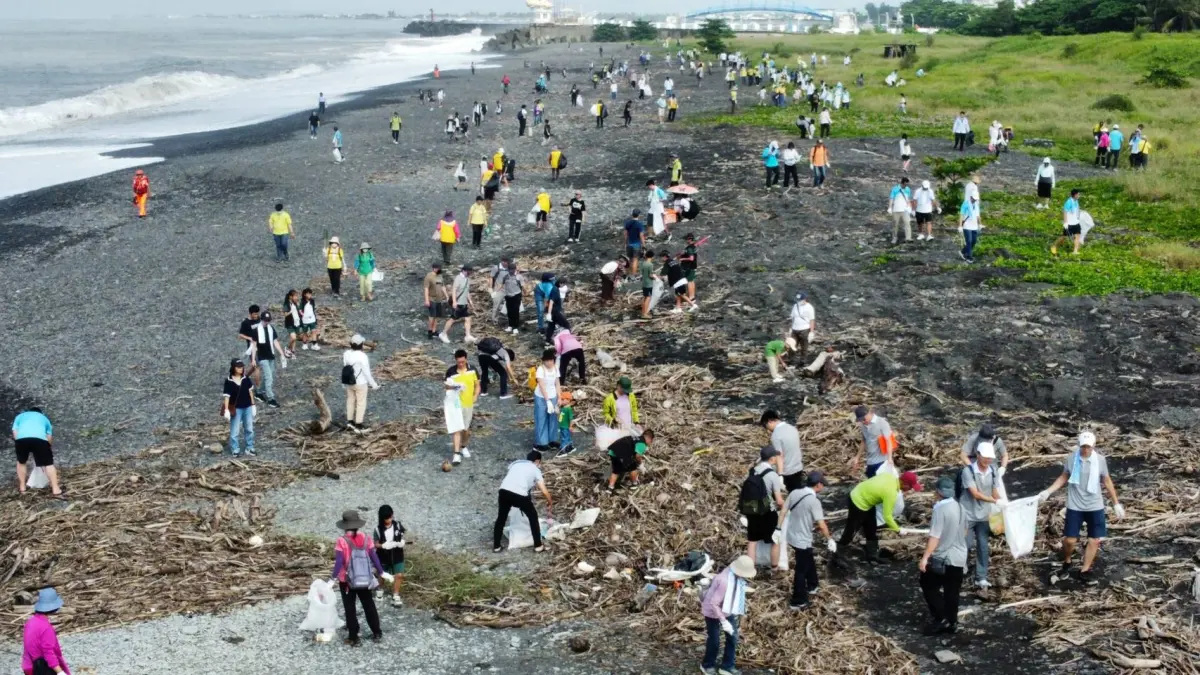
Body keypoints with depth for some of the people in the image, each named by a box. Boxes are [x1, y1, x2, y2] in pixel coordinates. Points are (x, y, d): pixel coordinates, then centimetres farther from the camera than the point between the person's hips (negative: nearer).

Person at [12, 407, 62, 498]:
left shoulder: (20, 416, 36)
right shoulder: (44, 418, 36)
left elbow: (15, 433, 21)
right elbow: (49, 438, 28)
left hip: (22, 438, 1)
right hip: (40, 438, -1)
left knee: (21, 462, 25)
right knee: (49, 464, 5)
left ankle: (22, 487, 29)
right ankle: (56, 490, -4)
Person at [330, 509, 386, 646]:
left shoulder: (341, 541, -16)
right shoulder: (366, 539, -5)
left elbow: (339, 562, -19)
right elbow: (374, 557, -1)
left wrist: (333, 578, -15)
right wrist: (381, 572, 10)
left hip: (346, 581, -3)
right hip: (364, 580, 3)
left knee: (350, 609, 10)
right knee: (369, 606, 18)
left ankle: (353, 638, 13)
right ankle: (377, 633, 26)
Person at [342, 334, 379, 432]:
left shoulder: (346, 354, -8)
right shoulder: (362, 356, -25)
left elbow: (344, 369, 2)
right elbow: (366, 372, -19)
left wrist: (343, 383, 14)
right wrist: (373, 384, -8)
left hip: (349, 382, 6)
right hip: (360, 383, -6)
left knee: (350, 400, 21)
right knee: (361, 403, 7)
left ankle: (349, 421, 28)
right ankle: (358, 425, 11)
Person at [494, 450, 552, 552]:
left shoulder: (516, 463, 28)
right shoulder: (535, 470, 17)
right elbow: (544, 491, 11)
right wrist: (550, 502, 30)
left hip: (504, 490, 4)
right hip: (520, 494, -4)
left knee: (501, 518, 24)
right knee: (533, 517, 18)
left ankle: (496, 546, 30)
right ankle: (538, 546, 22)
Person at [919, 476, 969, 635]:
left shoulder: (940, 509, -20)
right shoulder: (959, 507, 6)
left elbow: (934, 536, -24)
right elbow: (964, 531, 19)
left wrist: (925, 558, -23)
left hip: (942, 557, -7)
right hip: (959, 557, 7)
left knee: (928, 586, 7)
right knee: (952, 591, 14)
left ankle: (940, 618, 1)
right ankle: (951, 622, 18)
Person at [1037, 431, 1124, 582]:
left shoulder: (1100, 460, -7)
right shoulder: (1071, 458, -7)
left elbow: (1107, 481, 4)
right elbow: (1063, 478, 6)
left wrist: (1116, 503, 6)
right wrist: (1047, 492, -3)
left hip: (1095, 507, 1)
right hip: (1075, 507, -1)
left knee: (1094, 540, 4)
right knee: (1070, 540, 0)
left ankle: (1085, 570, 19)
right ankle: (1066, 563, 29)